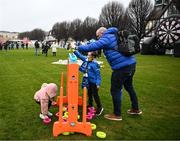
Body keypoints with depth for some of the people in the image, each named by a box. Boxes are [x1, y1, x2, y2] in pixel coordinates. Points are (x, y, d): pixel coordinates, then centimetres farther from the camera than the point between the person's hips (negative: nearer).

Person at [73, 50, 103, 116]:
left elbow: (98, 74, -21)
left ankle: (99, 107, 13)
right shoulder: (86, 60, 0)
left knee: (95, 94, -1)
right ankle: (90, 104, 40)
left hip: (94, 82, -8)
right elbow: (80, 56, 13)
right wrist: (75, 51, 3)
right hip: (88, 81, 8)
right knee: (89, 93, 21)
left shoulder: (94, 64, -23)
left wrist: (98, 84, -23)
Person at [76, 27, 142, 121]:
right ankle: (135, 109, 37)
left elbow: (92, 46, -13)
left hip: (122, 67, -10)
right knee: (129, 87, 23)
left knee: (115, 90, 3)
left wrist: (78, 48, -2)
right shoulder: (114, 36, 21)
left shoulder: (106, 38, -7)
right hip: (131, 63, 10)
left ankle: (117, 115, 14)